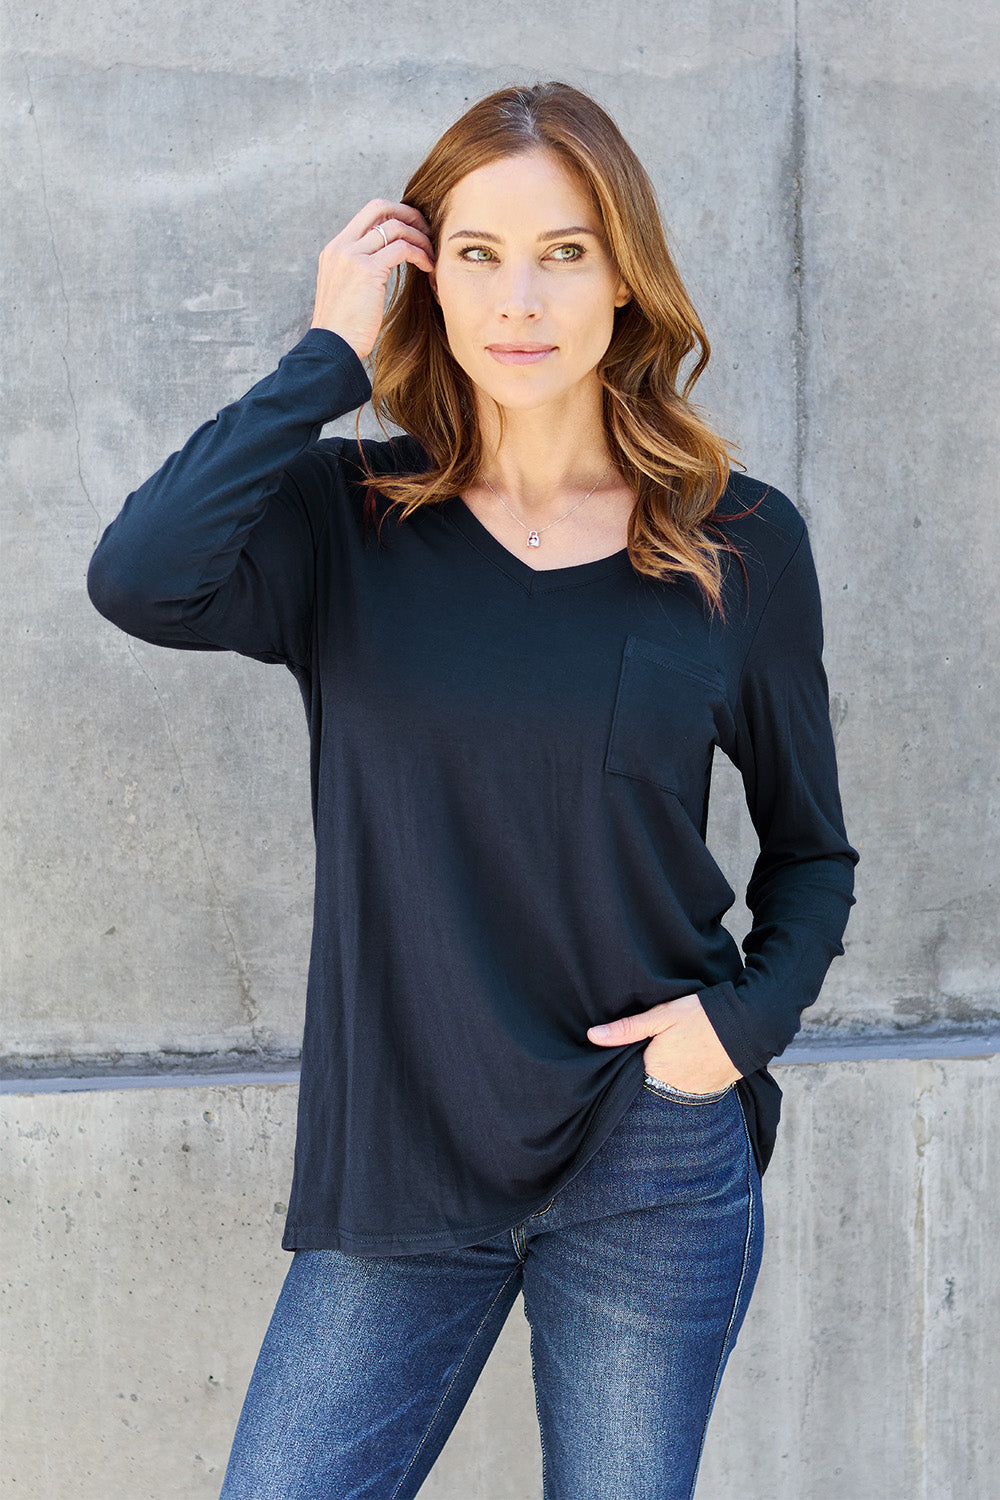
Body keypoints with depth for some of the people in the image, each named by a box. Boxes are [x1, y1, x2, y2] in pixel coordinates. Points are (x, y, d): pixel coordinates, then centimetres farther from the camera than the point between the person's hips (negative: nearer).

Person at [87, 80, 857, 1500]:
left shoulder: (740, 545, -1)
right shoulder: (349, 518, -2)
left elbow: (811, 849, 9)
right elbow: (139, 580, -24)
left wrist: (750, 1014, -9)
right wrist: (332, 354, -15)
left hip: (652, 1170, 0)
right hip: (396, 1161, 0)